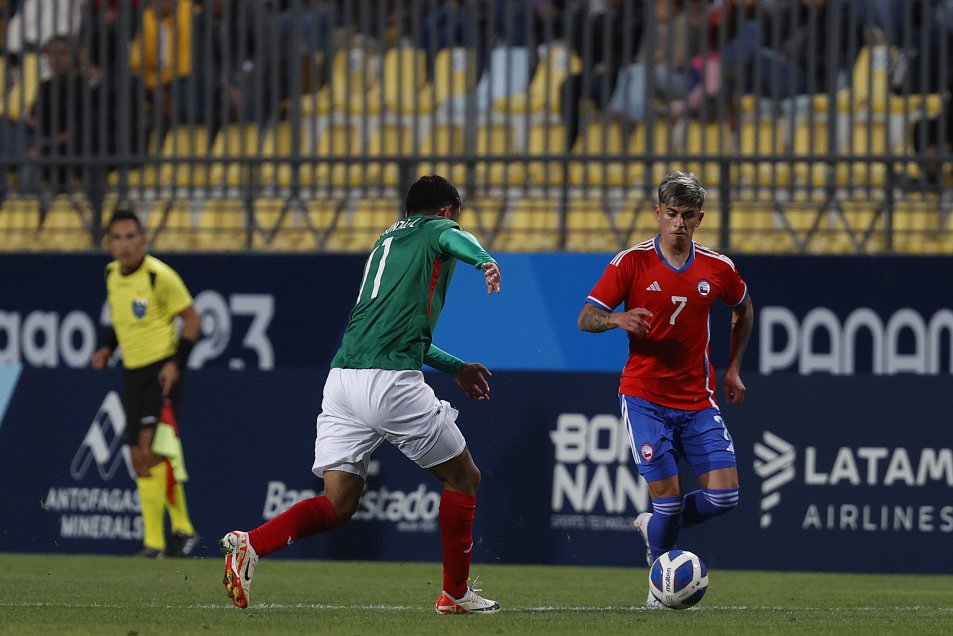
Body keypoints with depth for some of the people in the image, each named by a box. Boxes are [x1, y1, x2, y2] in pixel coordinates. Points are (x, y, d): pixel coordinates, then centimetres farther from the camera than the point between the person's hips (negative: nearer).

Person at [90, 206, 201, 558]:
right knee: (140, 459, 6)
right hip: (134, 371, 7)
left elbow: (192, 318, -9)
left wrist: (177, 362, -17)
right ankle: (154, 541, 13)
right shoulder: (112, 274, 7)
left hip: (163, 370, -7)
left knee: (152, 445, -20)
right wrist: (107, 348, 7)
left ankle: (182, 526, -15)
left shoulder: (159, 275, -15)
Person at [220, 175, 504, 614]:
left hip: (341, 378, 7)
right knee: (463, 477, 12)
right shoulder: (437, 230, 8)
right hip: (390, 380, -7)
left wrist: (454, 367, 42)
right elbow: (455, 239, -19)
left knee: (338, 504, 3)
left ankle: (251, 544, -21)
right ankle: (455, 593, 16)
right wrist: (485, 261, -41)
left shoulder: (388, 239, 31)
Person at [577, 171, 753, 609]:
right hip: (644, 398, -3)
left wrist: (733, 368, 18)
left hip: (698, 400, 3)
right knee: (668, 498, -12)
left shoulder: (717, 269, 3)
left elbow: (744, 310, 23)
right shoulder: (631, 262, -6)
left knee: (724, 494, -8)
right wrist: (617, 319, -28)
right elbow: (585, 319, -6)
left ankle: (654, 527, 21)